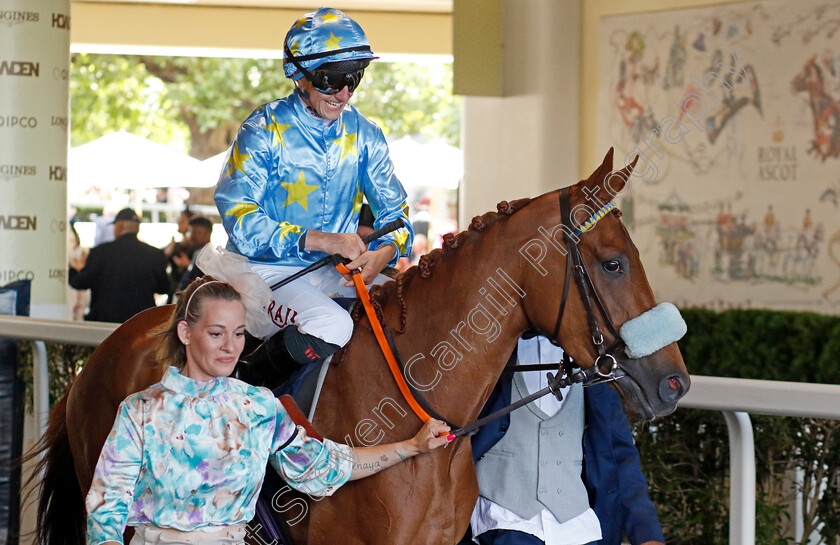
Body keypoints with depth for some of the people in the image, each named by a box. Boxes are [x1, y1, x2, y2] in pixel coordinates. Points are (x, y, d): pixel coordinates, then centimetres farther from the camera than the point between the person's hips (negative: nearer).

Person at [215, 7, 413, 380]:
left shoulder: (363, 133, 6)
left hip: (337, 272, 6)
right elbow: (239, 220, -17)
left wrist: (383, 253, -15)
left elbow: (394, 210, 10)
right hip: (267, 269, -6)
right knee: (330, 325, -33)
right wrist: (320, 240, -27)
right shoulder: (263, 131, -10)